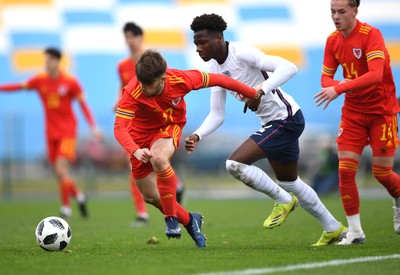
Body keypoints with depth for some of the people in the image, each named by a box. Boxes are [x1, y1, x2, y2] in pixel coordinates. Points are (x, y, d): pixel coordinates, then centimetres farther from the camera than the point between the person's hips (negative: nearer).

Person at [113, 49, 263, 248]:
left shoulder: (181, 80, -27)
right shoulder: (132, 92, -31)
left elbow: (215, 79, -12)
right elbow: (119, 128, -37)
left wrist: (252, 93, -2)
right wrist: (135, 151, -57)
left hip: (169, 128, -1)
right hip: (141, 135, 1)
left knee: (159, 158, -36)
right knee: (150, 196, 5)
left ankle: (171, 218, -22)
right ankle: (188, 220, 30)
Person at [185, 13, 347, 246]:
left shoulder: (242, 53, -21)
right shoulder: (214, 69, 6)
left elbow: (289, 67, -30)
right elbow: (217, 114, 8)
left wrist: (261, 90, -41)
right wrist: (197, 136, -8)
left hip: (286, 117, -10)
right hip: (274, 122, 10)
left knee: (235, 164, -17)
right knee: (289, 183, 21)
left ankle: (283, 200, 3)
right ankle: (333, 229, 35)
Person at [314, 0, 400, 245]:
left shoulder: (371, 35, -19)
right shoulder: (333, 40, 0)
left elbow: (376, 75, -32)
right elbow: (326, 78, 6)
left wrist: (340, 88, -40)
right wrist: (339, 84, -18)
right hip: (353, 112, 5)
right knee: (346, 169, -8)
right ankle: (355, 231, 1)